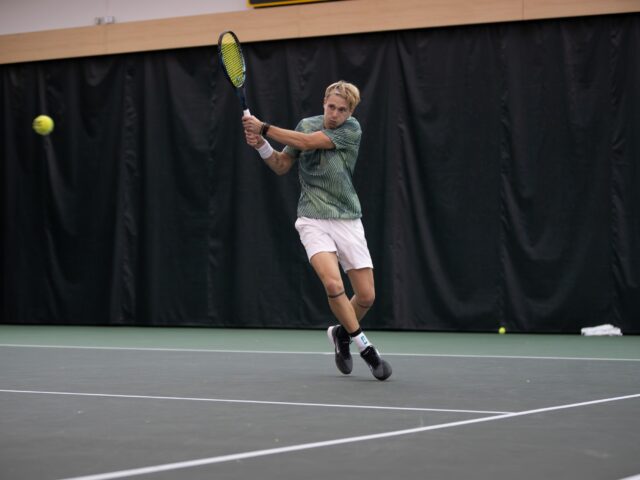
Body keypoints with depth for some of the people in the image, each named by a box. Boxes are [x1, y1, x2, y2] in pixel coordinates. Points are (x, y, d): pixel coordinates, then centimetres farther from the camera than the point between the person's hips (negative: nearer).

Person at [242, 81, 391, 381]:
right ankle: (363, 346, -2)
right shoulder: (305, 125, 4)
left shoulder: (352, 130, -9)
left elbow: (307, 142, -19)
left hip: (348, 220, 0)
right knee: (333, 284, -22)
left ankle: (341, 333, 32)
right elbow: (281, 166, 13)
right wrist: (261, 145, -5)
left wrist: (264, 129, -16)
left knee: (366, 296, -1)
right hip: (313, 220, 0)